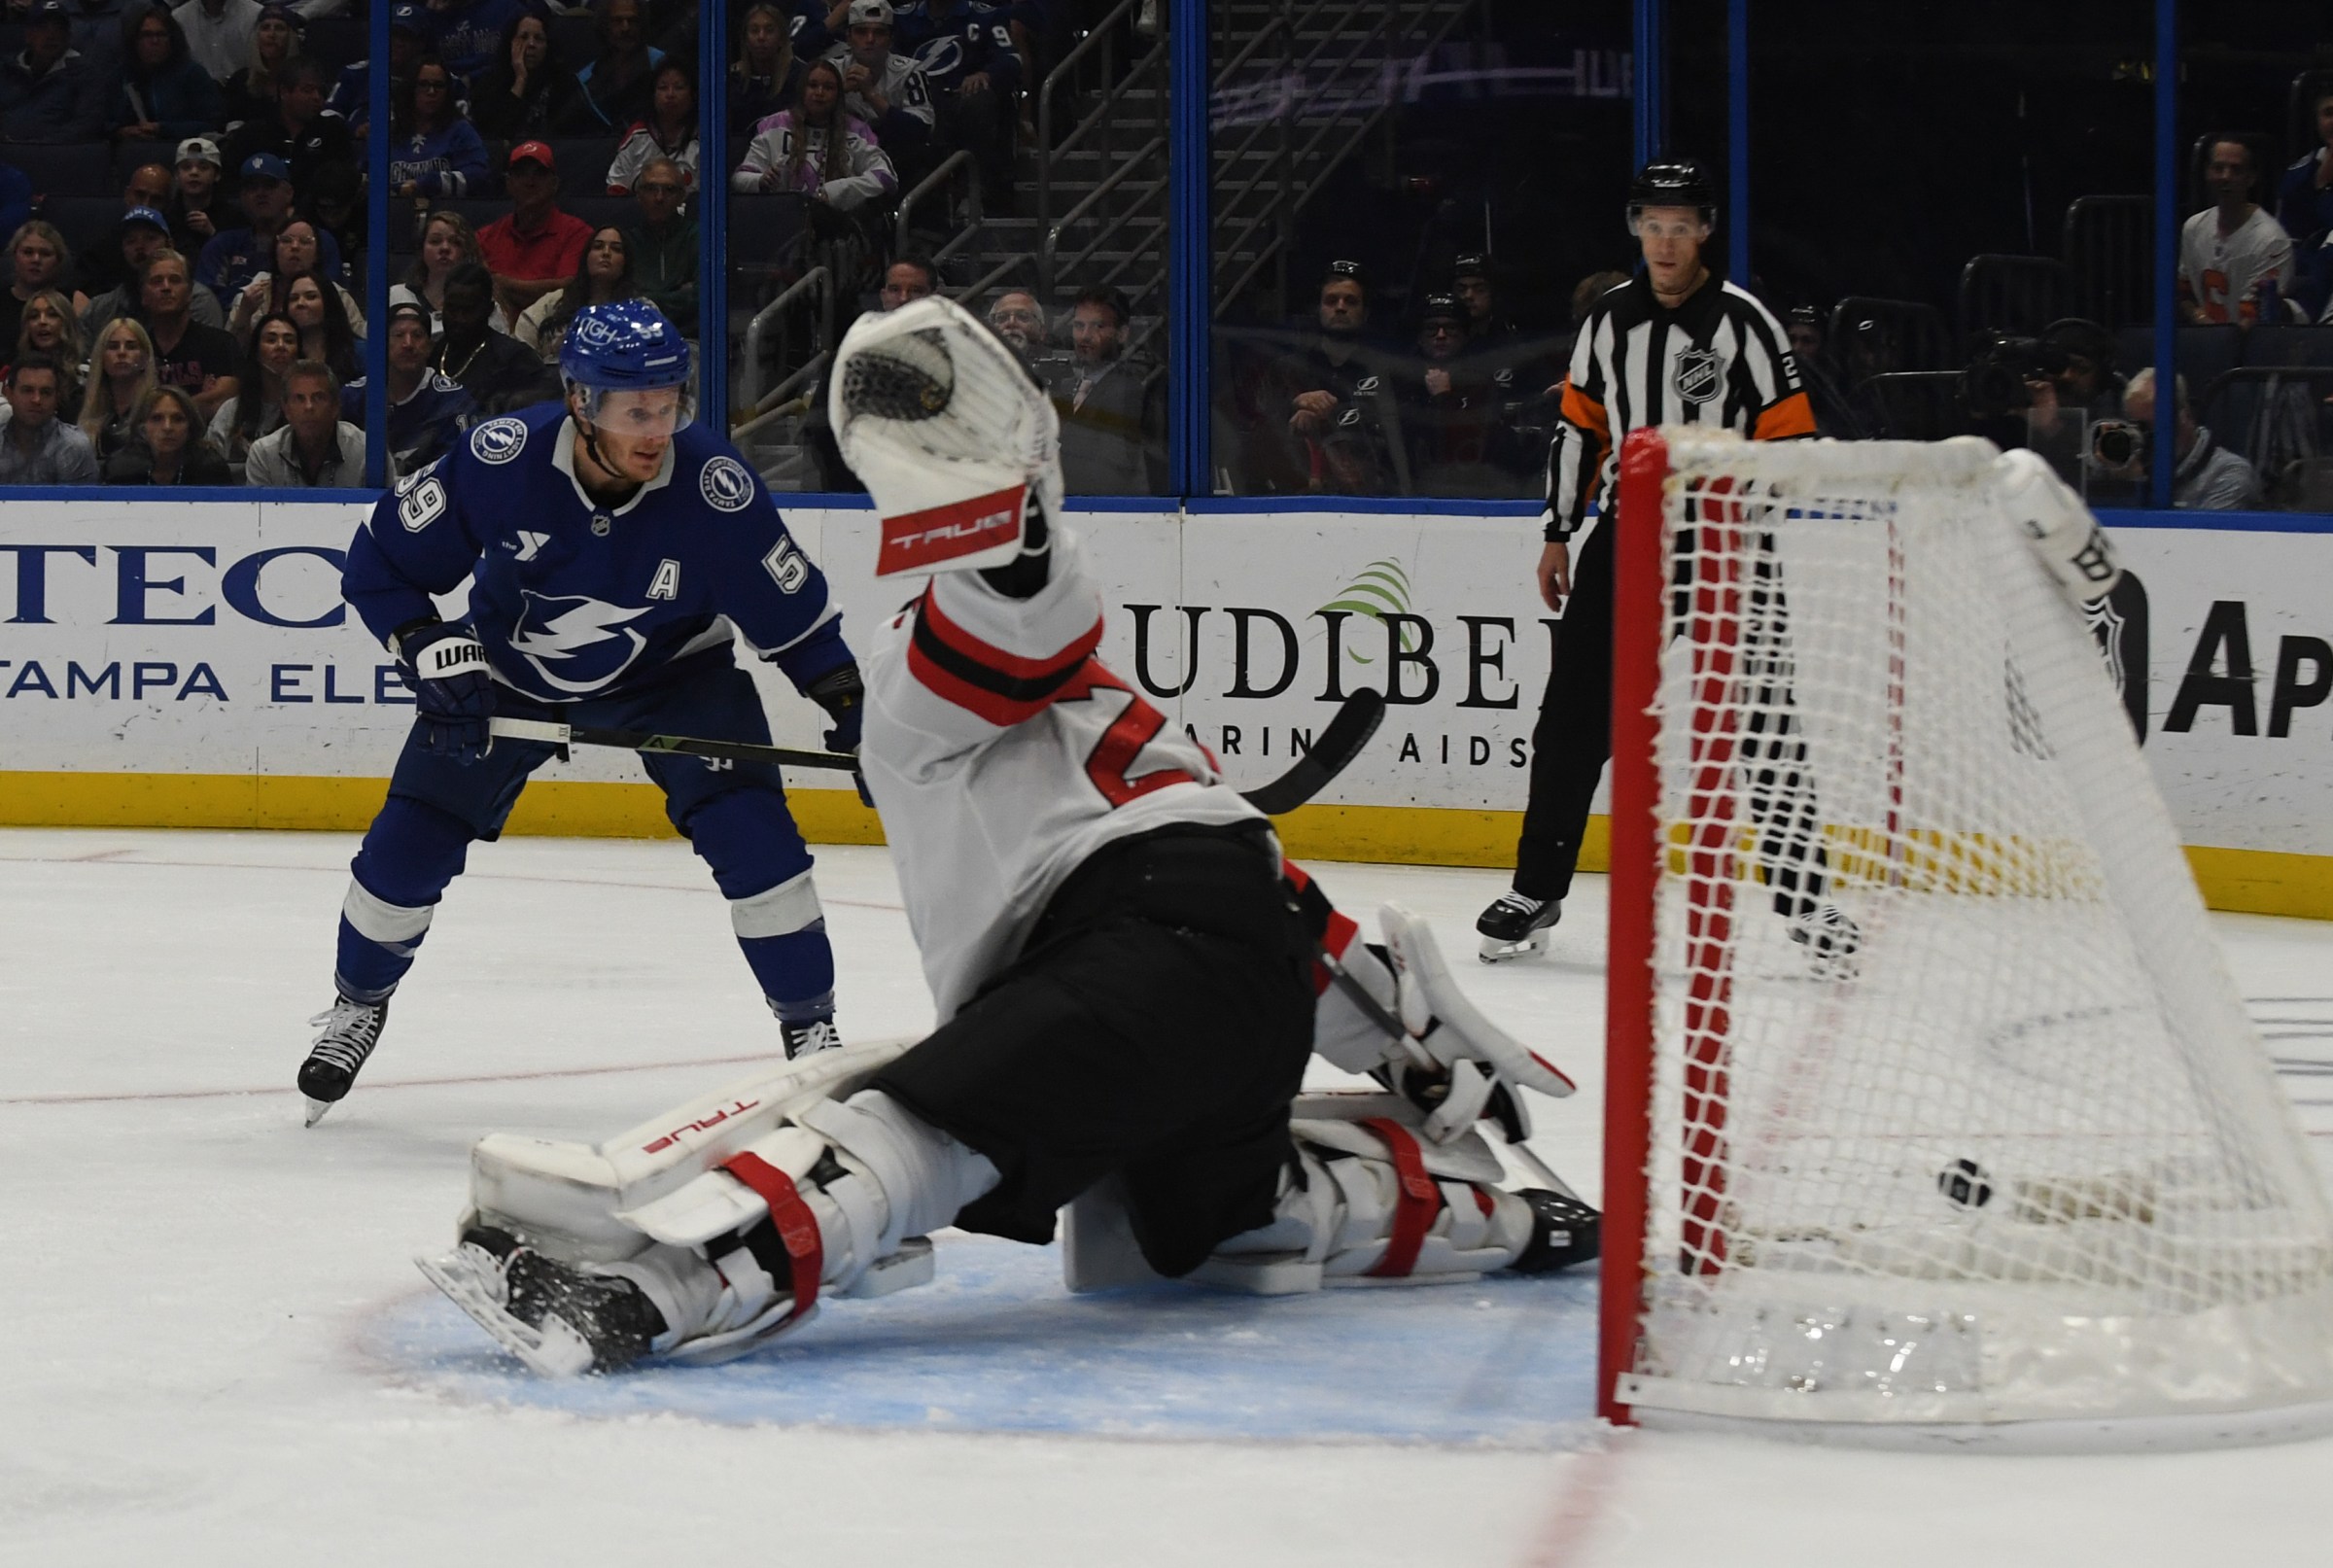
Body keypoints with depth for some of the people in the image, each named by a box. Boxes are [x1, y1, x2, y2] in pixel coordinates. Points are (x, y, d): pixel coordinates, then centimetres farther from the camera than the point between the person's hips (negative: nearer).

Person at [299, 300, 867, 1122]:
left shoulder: (713, 485, -31)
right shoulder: (501, 460, -31)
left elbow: (793, 613, -16)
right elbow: (381, 562, -18)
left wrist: (853, 709, -21)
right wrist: (435, 653, -29)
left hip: (670, 669, -1)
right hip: (508, 667, 1)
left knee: (750, 831, -20)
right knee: (409, 845, -2)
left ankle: (811, 1026, -4)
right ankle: (357, 1004, 27)